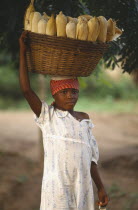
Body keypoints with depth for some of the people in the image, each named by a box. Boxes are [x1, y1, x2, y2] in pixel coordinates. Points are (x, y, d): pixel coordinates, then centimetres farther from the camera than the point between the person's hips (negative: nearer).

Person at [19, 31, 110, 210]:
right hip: (57, 187, -5)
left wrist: (100, 188, 13)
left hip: (83, 188, 5)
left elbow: (90, 155, 16)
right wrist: (22, 52, -13)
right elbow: (26, 89, -13)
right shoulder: (47, 115, 0)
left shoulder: (84, 119, 13)